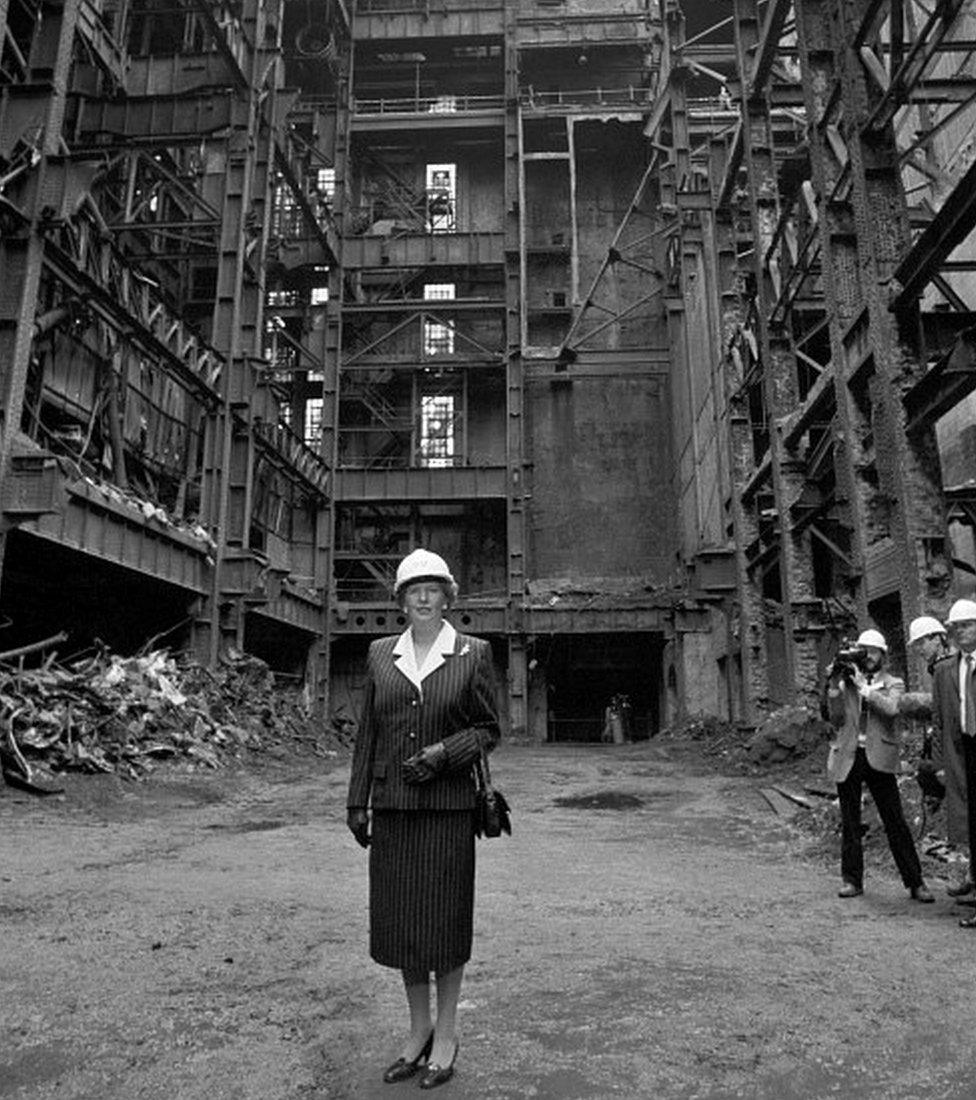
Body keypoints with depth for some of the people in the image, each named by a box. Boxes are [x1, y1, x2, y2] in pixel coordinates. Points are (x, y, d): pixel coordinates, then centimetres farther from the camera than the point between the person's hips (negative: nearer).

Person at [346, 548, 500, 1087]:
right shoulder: (380, 654, 7)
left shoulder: (473, 653, -1)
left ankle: (446, 1035, 26)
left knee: (445, 918, 6)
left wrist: (444, 752, -14)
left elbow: (489, 729, 1)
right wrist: (357, 801, 7)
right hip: (391, 804, 3)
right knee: (398, 918, 10)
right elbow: (367, 732, 9)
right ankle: (419, 1029, 31)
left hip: (447, 804, -3)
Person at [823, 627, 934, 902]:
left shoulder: (893, 684, 7)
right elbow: (836, 719, 2)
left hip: (879, 758, -2)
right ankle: (852, 880, 16)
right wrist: (834, 686, -6)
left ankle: (915, 883, 9)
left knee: (895, 823, -1)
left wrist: (863, 686, -15)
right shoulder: (846, 681, 11)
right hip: (848, 758, 2)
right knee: (850, 824, 7)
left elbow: (890, 709, -14)